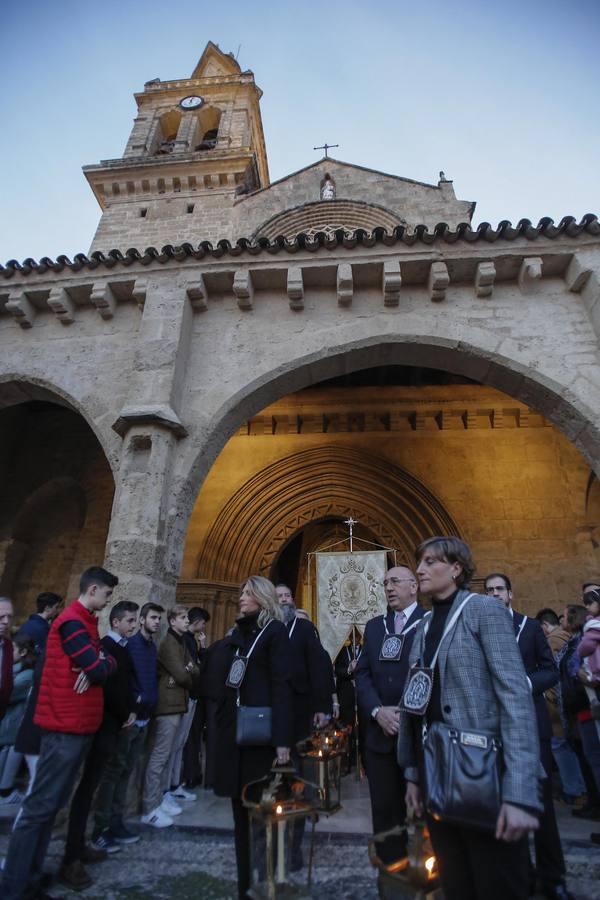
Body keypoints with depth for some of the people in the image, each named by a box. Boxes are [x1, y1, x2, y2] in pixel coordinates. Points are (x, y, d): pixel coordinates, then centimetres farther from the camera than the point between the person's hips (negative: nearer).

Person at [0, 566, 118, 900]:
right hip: (67, 726, -10)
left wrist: (97, 664, -10)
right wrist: (102, 664, -1)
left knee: (53, 803, 17)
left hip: (80, 724, 10)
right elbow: (100, 669, -23)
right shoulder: (72, 622, -19)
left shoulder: (86, 622, 13)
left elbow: (101, 663, 12)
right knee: (41, 805, -2)